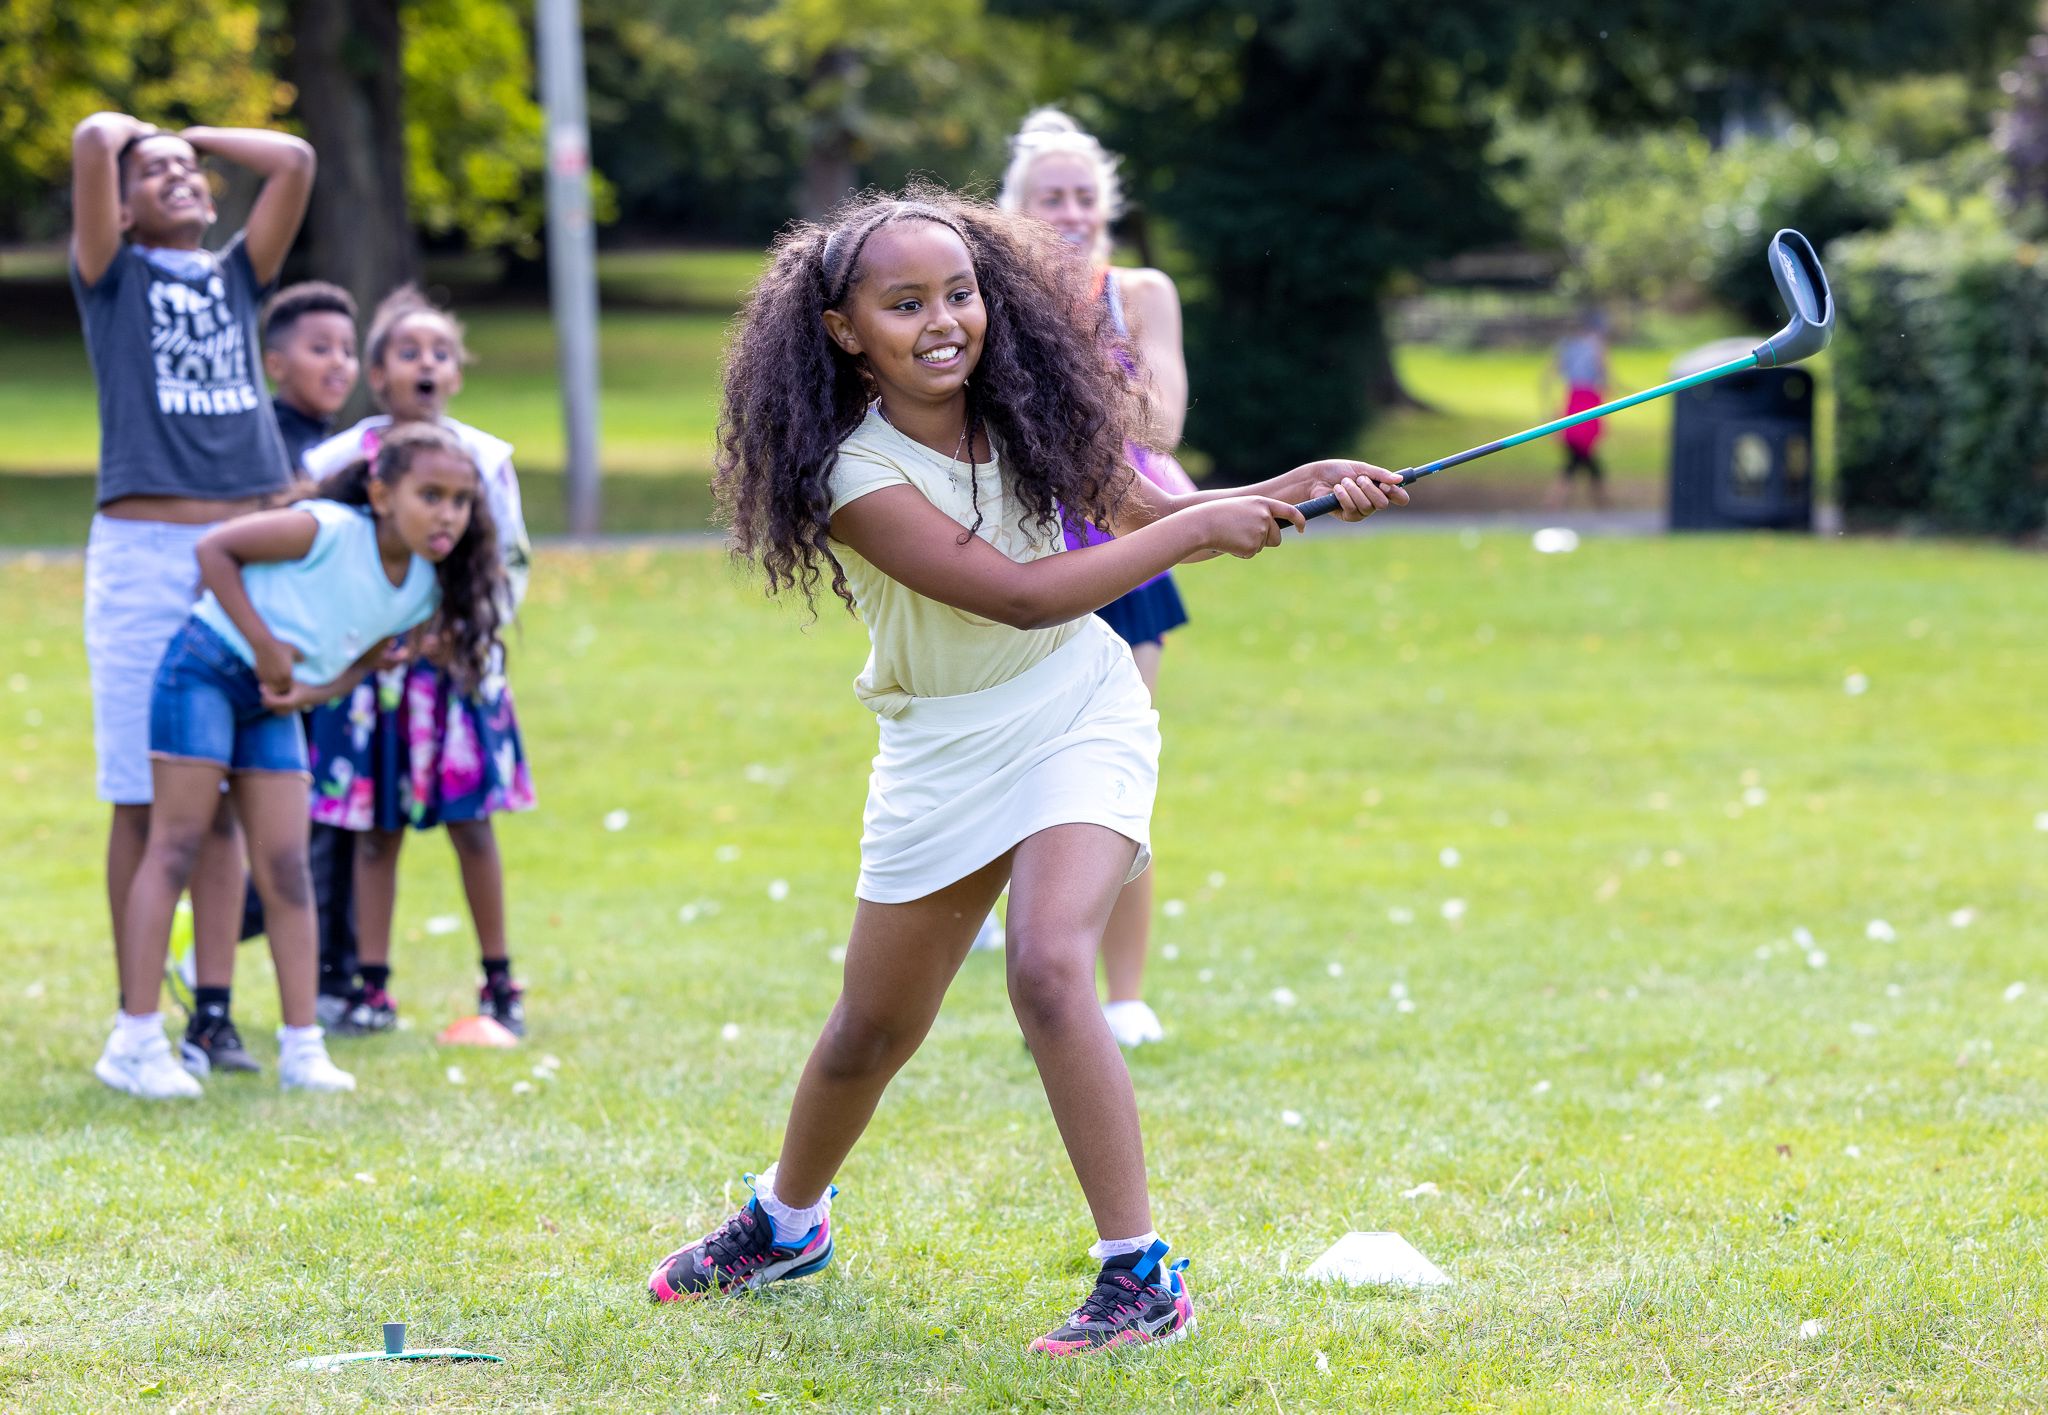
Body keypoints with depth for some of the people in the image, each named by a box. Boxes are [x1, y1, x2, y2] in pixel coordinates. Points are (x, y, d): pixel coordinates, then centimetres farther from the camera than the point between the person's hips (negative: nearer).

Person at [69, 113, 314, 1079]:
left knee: (224, 798, 4)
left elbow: (294, 161, 7)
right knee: (144, 800, -4)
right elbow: (93, 141, -7)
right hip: (142, 553, -4)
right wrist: (122, 135, 15)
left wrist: (197, 136, 17)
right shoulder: (113, 275, 6)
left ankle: (215, 1014, 6)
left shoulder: (236, 275, 17)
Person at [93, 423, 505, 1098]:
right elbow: (214, 548, -17)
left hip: (273, 705, 7)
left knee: (285, 866, 3)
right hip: (207, 667, -7)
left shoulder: (423, 592, -1)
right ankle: (134, 1042, -9)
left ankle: (302, 1047, 6)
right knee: (176, 845, -8)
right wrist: (266, 647, -19)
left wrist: (311, 691, -9)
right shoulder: (329, 531, -22)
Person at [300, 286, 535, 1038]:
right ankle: (371, 987, 9)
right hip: (371, 661, 0)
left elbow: (512, 562, 6)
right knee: (376, 830, 3)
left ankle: (499, 980, 13)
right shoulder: (339, 460, -4)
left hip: (460, 661, 1)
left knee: (471, 823, 3)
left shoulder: (484, 459, 0)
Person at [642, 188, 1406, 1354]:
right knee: (875, 1026, 12)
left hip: (1076, 713, 0)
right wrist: (1196, 529, -28)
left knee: (1048, 968, -24)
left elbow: (1142, 510, 3)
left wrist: (1298, 489, -13)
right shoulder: (856, 474, -23)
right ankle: (786, 1223, 43)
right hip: (942, 745, 0)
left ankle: (1143, 1277, -20)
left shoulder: (1025, 408, -10)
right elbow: (1020, 595, -29)